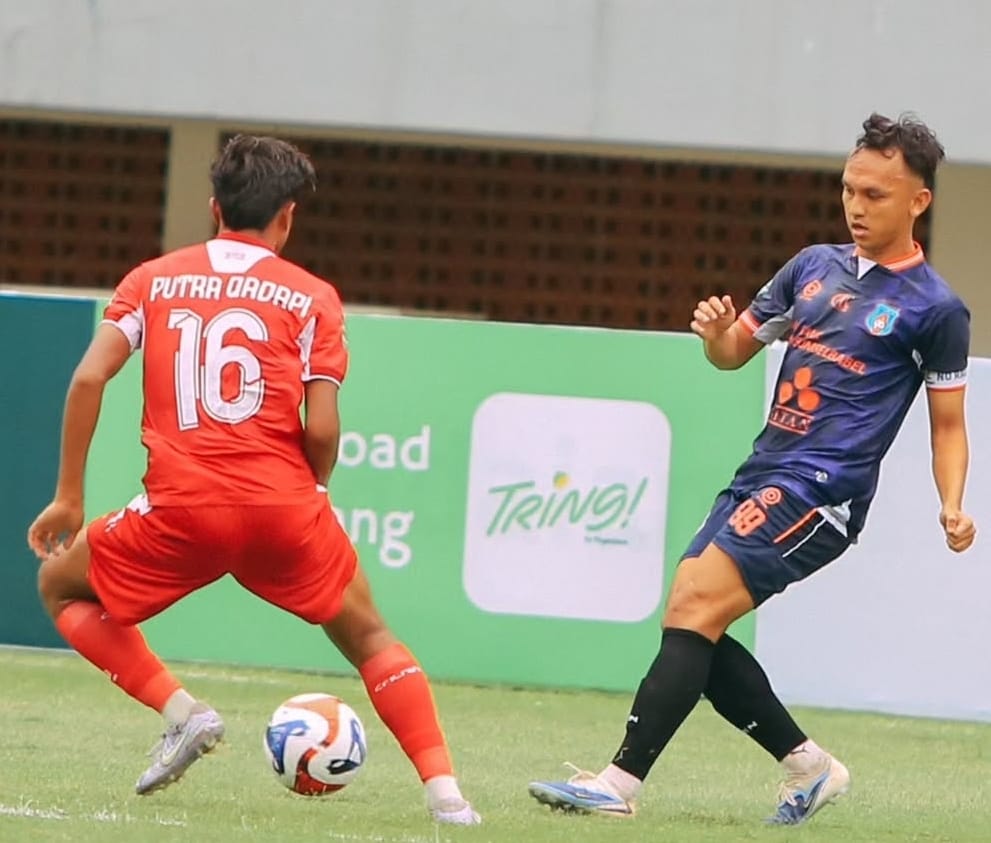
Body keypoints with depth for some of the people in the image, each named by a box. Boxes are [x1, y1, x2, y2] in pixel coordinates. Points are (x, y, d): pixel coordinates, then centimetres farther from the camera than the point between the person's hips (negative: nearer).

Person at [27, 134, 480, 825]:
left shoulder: (154, 279, 11)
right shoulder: (312, 297, 6)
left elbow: (89, 378, 0)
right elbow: (321, 429, -3)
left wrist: (69, 498, 7)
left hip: (182, 509, 0)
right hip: (283, 505, 1)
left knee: (62, 587, 24)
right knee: (368, 638, 20)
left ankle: (182, 713, 7)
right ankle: (444, 790, 5)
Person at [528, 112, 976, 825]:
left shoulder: (935, 308, -3)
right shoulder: (815, 266, 15)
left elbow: (948, 426, 3)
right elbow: (735, 352, 22)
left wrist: (952, 508, -15)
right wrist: (717, 330, -2)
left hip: (822, 490, -8)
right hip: (762, 473, 8)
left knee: (694, 611, -18)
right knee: (690, 625, 2)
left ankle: (620, 784, -20)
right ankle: (808, 766, 15)